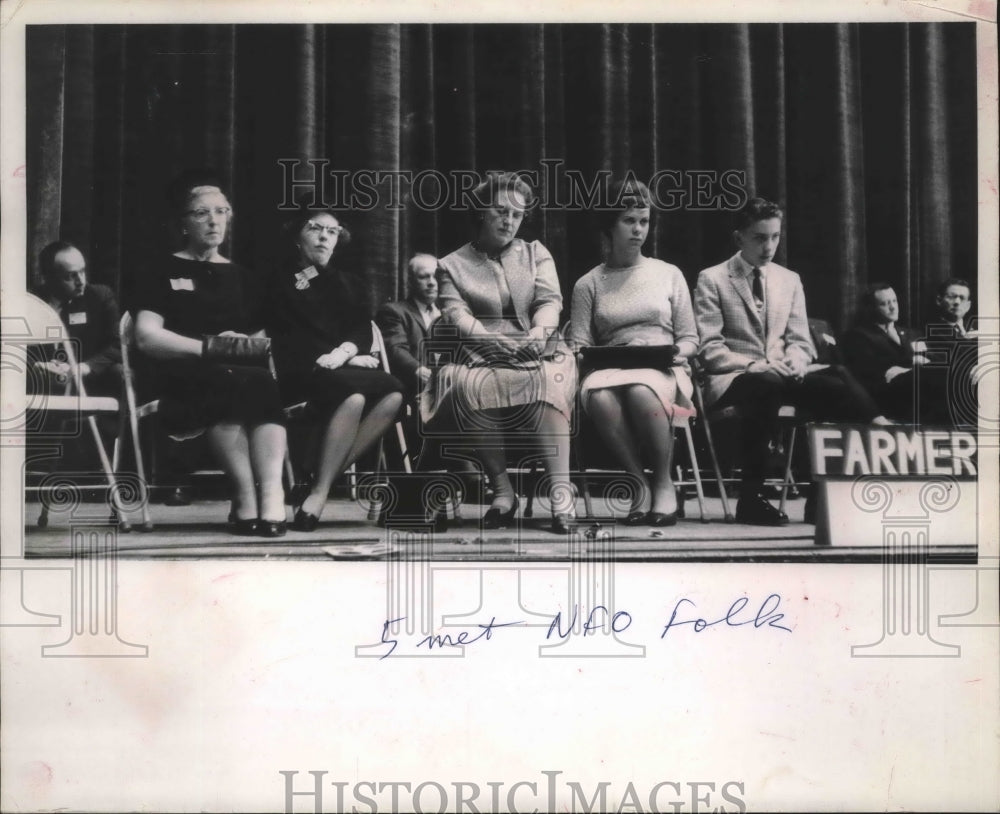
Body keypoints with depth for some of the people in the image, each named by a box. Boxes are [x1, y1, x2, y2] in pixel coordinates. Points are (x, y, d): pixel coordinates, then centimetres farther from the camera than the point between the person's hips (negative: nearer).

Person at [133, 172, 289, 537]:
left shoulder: (238, 275, 26)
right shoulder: (164, 272, 13)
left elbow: (260, 335, 20)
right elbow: (146, 337, -1)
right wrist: (208, 347, -13)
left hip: (241, 374, 3)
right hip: (184, 386, -3)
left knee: (264, 382, -35)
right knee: (232, 382, -38)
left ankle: (272, 493, -48)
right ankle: (247, 492, -41)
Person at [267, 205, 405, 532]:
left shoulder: (340, 282, 25)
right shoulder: (282, 281, 9)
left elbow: (362, 329, 12)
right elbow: (287, 340, -2)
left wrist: (344, 351, -13)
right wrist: (349, 358, -9)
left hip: (343, 369, 6)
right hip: (299, 374, -6)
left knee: (393, 395, -24)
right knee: (352, 395, -35)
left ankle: (322, 487, -27)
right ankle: (320, 488, -32)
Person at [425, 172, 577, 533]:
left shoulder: (536, 253, 20)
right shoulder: (453, 265, 14)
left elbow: (550, 301, 4)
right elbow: (456, 315, -3)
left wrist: (540, 330, -21)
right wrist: (492, 340, -24)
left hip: (539, 353, 1)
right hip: (481, 357, 0)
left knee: (550, 382, -35)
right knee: (468, 387, -35)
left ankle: (561, 490, -38)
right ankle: (502, 488, -24)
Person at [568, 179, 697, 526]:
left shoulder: (668, 274, 16)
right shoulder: (589, 284, 16)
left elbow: (689, 338, 15)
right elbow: (579, 343, 10)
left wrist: (678, 352, -7)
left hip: (662, 371, -1)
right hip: (611, 368, 1)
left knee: (641, 391, -39)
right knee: (598, 397, -37)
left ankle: (664, 483, -18)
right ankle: (639, 482, -18)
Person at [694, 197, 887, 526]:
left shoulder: (790, 280, 17)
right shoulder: (712, 280, 3)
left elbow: (800, 341, 15)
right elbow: (709, 349, -5)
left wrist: (794, 362, -10)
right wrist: (755, 365, -20)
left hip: (781, 376, 4)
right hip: (731, 379, -4)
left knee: (832, 387, -28)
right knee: (765, 385, -40)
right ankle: (751, 498, -34)